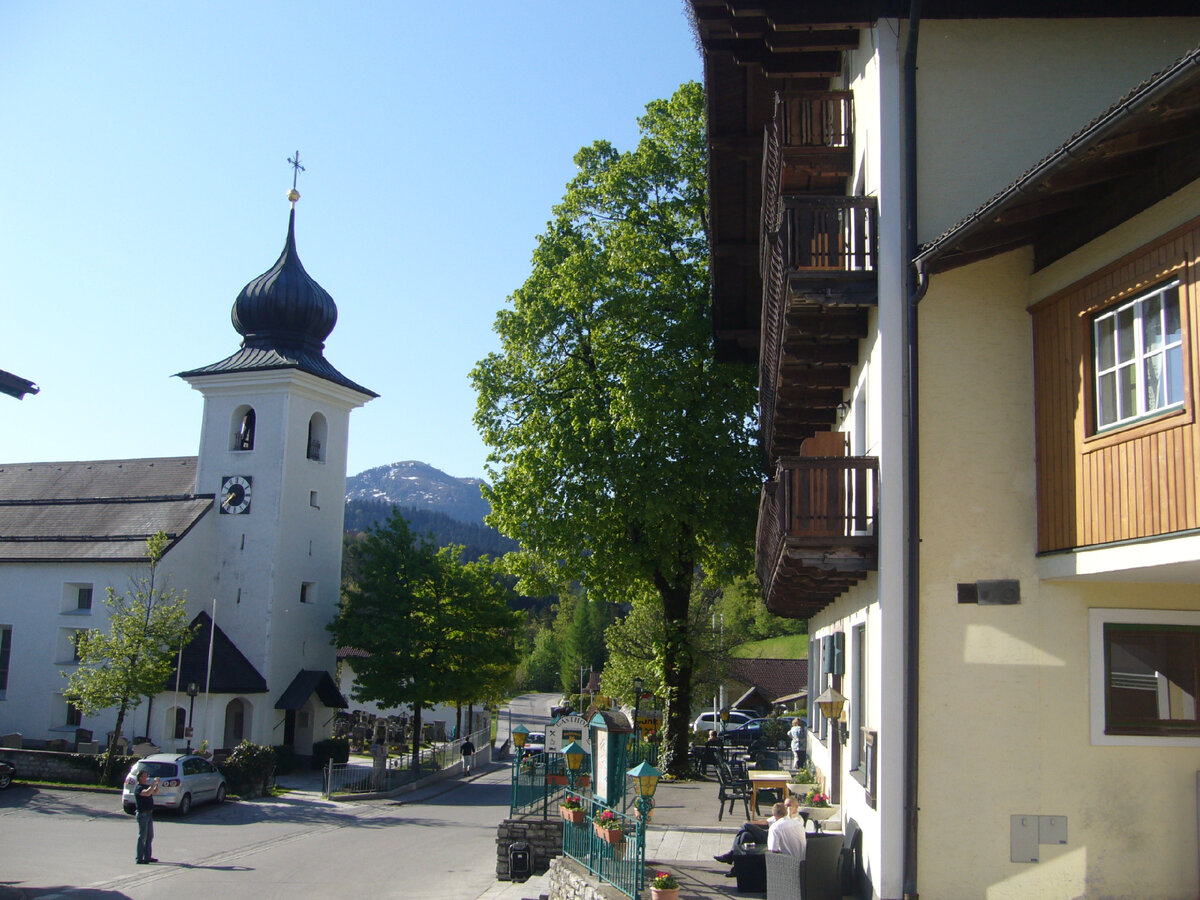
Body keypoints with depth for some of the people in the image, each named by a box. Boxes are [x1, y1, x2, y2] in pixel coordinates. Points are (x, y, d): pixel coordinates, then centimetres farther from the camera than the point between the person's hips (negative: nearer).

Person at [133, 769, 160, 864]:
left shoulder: (146, 786, 14)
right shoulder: (138, 788, -14)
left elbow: (155, 792, 20)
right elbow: (147, 793, -31)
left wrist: (157, 784, 5)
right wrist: (154, 783, -26)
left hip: (149, 813, 9)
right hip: (143, 814, -9)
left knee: (150, 836, 12)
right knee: (142, 837, -6)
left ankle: (147, 857, 19)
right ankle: (139, 859, -2)